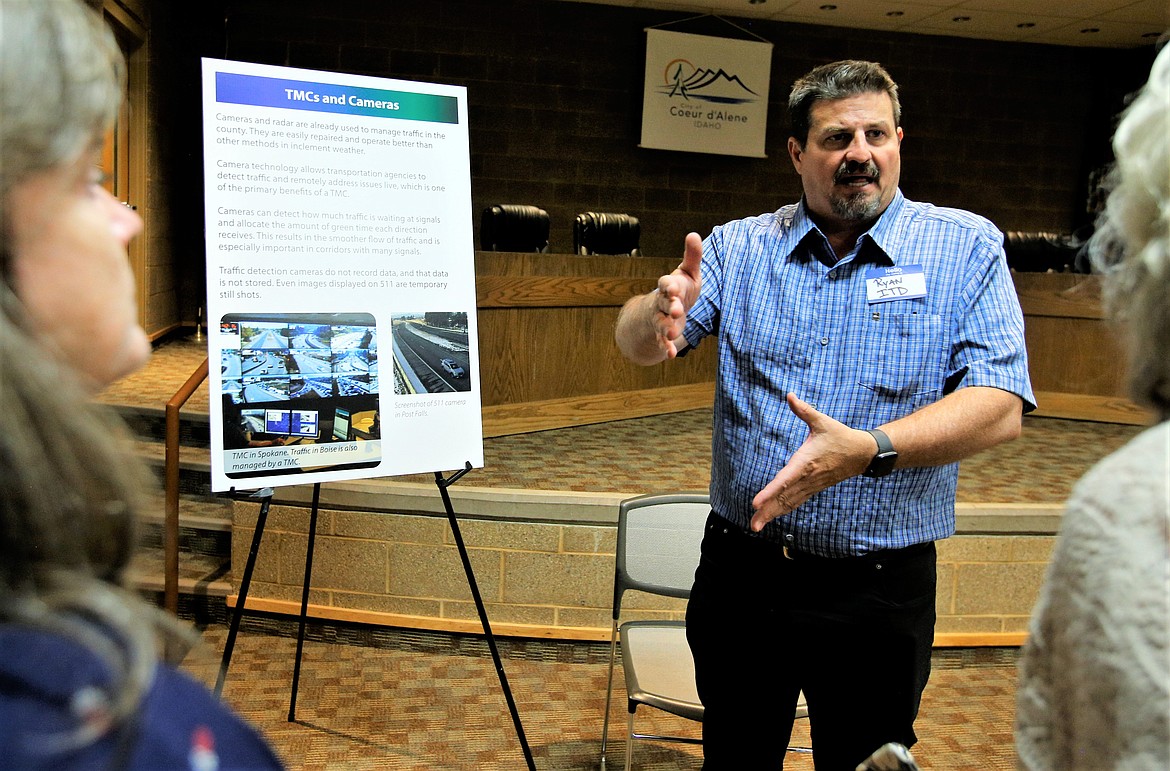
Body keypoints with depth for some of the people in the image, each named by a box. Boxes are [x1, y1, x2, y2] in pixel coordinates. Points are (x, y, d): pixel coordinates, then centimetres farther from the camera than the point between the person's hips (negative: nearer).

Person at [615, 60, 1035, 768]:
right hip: (740, 570, 2)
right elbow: (636, 344, -6)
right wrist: (658, 317, -31)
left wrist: (867, 451, -29)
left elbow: (1000, 408, -13)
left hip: (882, 592, -2)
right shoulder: (738, 246, 3)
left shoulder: (967, 246, -4)